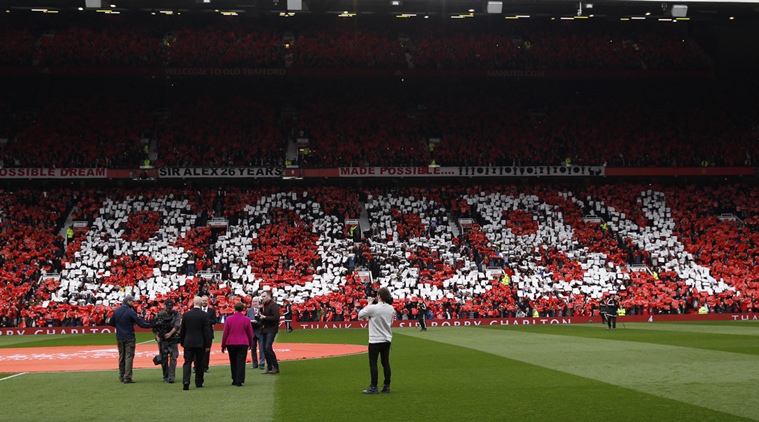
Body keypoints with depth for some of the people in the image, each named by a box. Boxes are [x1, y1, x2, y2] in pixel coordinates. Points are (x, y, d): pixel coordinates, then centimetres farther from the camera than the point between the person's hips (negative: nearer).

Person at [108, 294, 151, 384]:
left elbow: (111, 322, 10)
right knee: (129, 356, -4)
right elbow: (141, 323, -13)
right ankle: (127, 377, -9)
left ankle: (122, 376, 20)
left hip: (119, 338, 6)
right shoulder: (130, 312, -14)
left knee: (121, 356, 15)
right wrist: (151, 325, -3)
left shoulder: (116, 311, 4)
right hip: (129, 338, -6)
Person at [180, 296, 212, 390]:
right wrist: (207, 345, -3)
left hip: (188, 343, 1)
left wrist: (182, 342, 18)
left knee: (187, 362, 1)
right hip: (200, 343, -1)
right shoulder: (204, 315, -7)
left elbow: (182, 330, 7)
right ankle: (198, 383, 15)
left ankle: (186, 381, -18)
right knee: (199, 363, 10)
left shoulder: (186, 314, 1)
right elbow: (207, 331, -8)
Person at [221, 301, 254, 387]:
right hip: (243, 344, -1)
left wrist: (223, 345, 8)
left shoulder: (229, 319, -3)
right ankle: (239, 381, -7)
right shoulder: (246, 319, -4)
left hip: (231, 344, 1)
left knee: (233, 362, 13)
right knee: (241, 362, -1)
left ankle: (234, 380, 19)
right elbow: (250, 333, 4)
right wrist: (250, 344, 19)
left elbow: (225, 333, 0)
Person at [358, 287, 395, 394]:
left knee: (373, 363, 0)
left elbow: (360, 315, -4)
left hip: (375, 340, -6)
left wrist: (369, 304, 7)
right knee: (386, 362, 11)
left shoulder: (373, 308, -18)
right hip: (387, 339, 6)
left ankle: (374, 387, -1)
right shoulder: (391, 309, 1)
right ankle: (387, 386, 13)